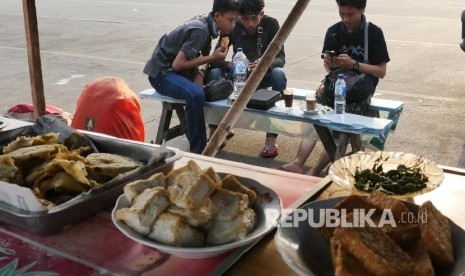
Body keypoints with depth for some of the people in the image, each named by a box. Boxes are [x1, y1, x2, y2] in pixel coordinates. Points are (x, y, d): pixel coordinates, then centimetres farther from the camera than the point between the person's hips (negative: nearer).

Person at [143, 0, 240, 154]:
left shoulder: (206, 24, 1)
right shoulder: (200, 30, -24)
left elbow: (196, 56, 8)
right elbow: (177, 64, -27)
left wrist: (199, 73, -13)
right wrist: (212, 58, -20)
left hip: (175, 67, 9)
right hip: (161, 72, -9)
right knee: (196, 95, -33)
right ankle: (198, 151, -24)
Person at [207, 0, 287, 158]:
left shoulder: (271, 24, -12)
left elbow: (280, 58, -17)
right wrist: (230, 65, -38)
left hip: (263, 76, -1)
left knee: (278, 73, -34)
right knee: (214, 73, -28)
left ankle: (271, 137, -31)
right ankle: (214, 132, -20)